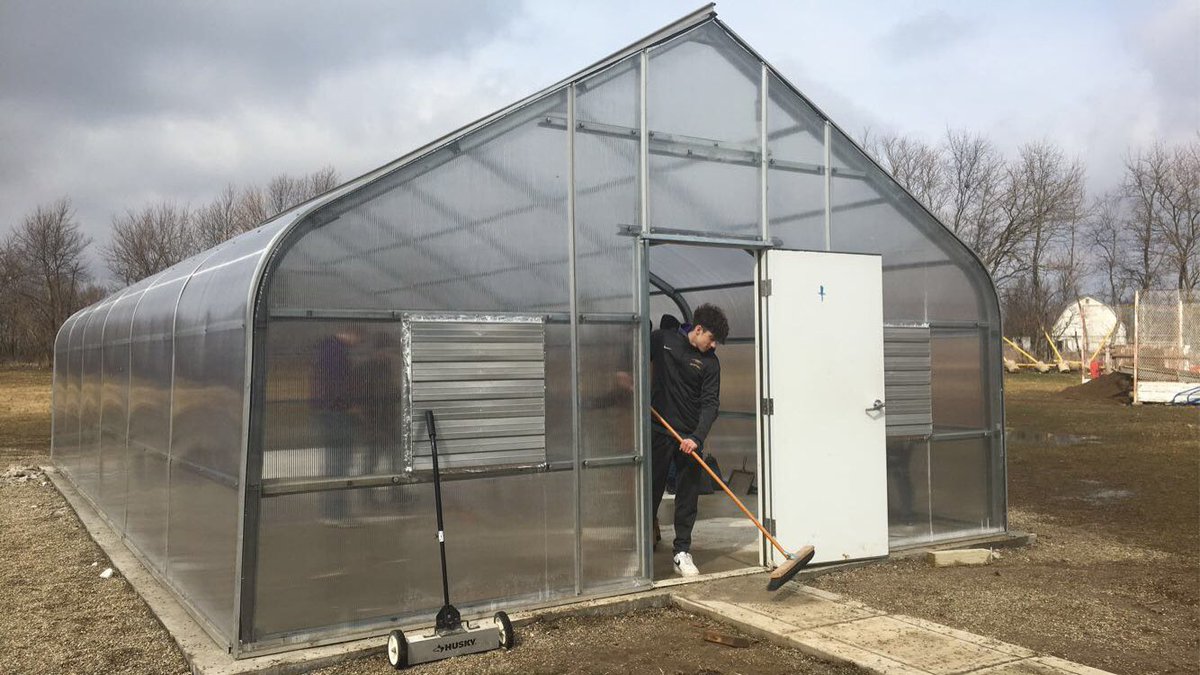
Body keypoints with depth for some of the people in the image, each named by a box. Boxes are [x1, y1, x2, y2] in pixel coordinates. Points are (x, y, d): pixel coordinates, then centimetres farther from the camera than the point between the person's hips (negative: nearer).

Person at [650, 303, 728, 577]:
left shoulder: (710, 362, -3)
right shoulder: (662, 339, -2)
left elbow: (710, 403, -10)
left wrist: (697, 437, -23)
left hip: (690, 436, 1)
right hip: (659, 430, 0)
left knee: (687, 494, 1)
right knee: (652, 488, 7)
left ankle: (681, 552, 9)